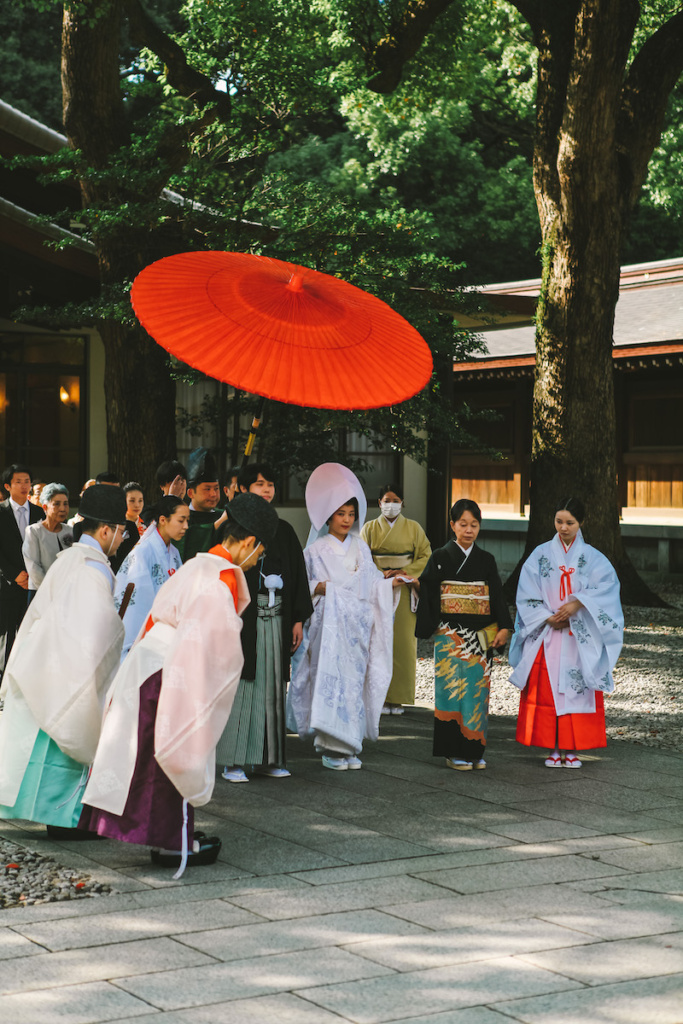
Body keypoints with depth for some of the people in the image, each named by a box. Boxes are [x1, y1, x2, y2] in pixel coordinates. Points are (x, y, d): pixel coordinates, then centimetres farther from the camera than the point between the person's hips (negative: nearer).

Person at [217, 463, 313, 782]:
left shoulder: (284, 531, 13)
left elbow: (297, 574, 14)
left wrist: (298, 619, 8)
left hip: (276, 621, 5)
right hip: (243, 619, -5)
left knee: (271, 686, 7)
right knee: (240, 685, -5)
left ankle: (268, 758, 15)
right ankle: (233, 761, 1)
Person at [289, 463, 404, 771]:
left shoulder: (360, 547, 15)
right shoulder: (317, 550, 3)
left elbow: (371, 584, 16)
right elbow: (303, 586, 0)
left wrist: (390, 584, -1)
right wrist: (320, 587, -19)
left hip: (358, 624, 4)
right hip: (330, 624, -4)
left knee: (356, 680, 2)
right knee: (332, 679, -11)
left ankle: (350, 747, 8)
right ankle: (331, 748, -7)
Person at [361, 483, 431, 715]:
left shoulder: (413, 528, 9)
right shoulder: (370, 528, 8)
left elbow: (426, 557, 4)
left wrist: (405, 572, -10)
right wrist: (382, 574, -14)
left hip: (404, 591, 0)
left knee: (403, 642, -4)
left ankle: (398, 698, 1)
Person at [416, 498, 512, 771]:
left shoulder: (486, 560, 10)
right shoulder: (441, 557, 1)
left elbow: (497, 595, 9)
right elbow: (428, 594, -1)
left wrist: (503, 627, 0)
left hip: (481, 635, 3)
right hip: (451, 634, -3)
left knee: (477, 689, 3)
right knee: (454, 688, -6)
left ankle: (474, 751, 10)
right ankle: (455, 752, -2)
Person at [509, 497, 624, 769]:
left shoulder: (592, 558, 4)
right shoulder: (540, 555, 6)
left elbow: (607, 585, -11)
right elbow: (527, 593, 0)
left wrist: (578, 603, -24)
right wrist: (548, 618, -12)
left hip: (580, 638, 0)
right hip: (546, 635, 1)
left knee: (576, 688, -2)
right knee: (547, 690, -1)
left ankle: (572, 749, 5)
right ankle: (553, 749, 6)